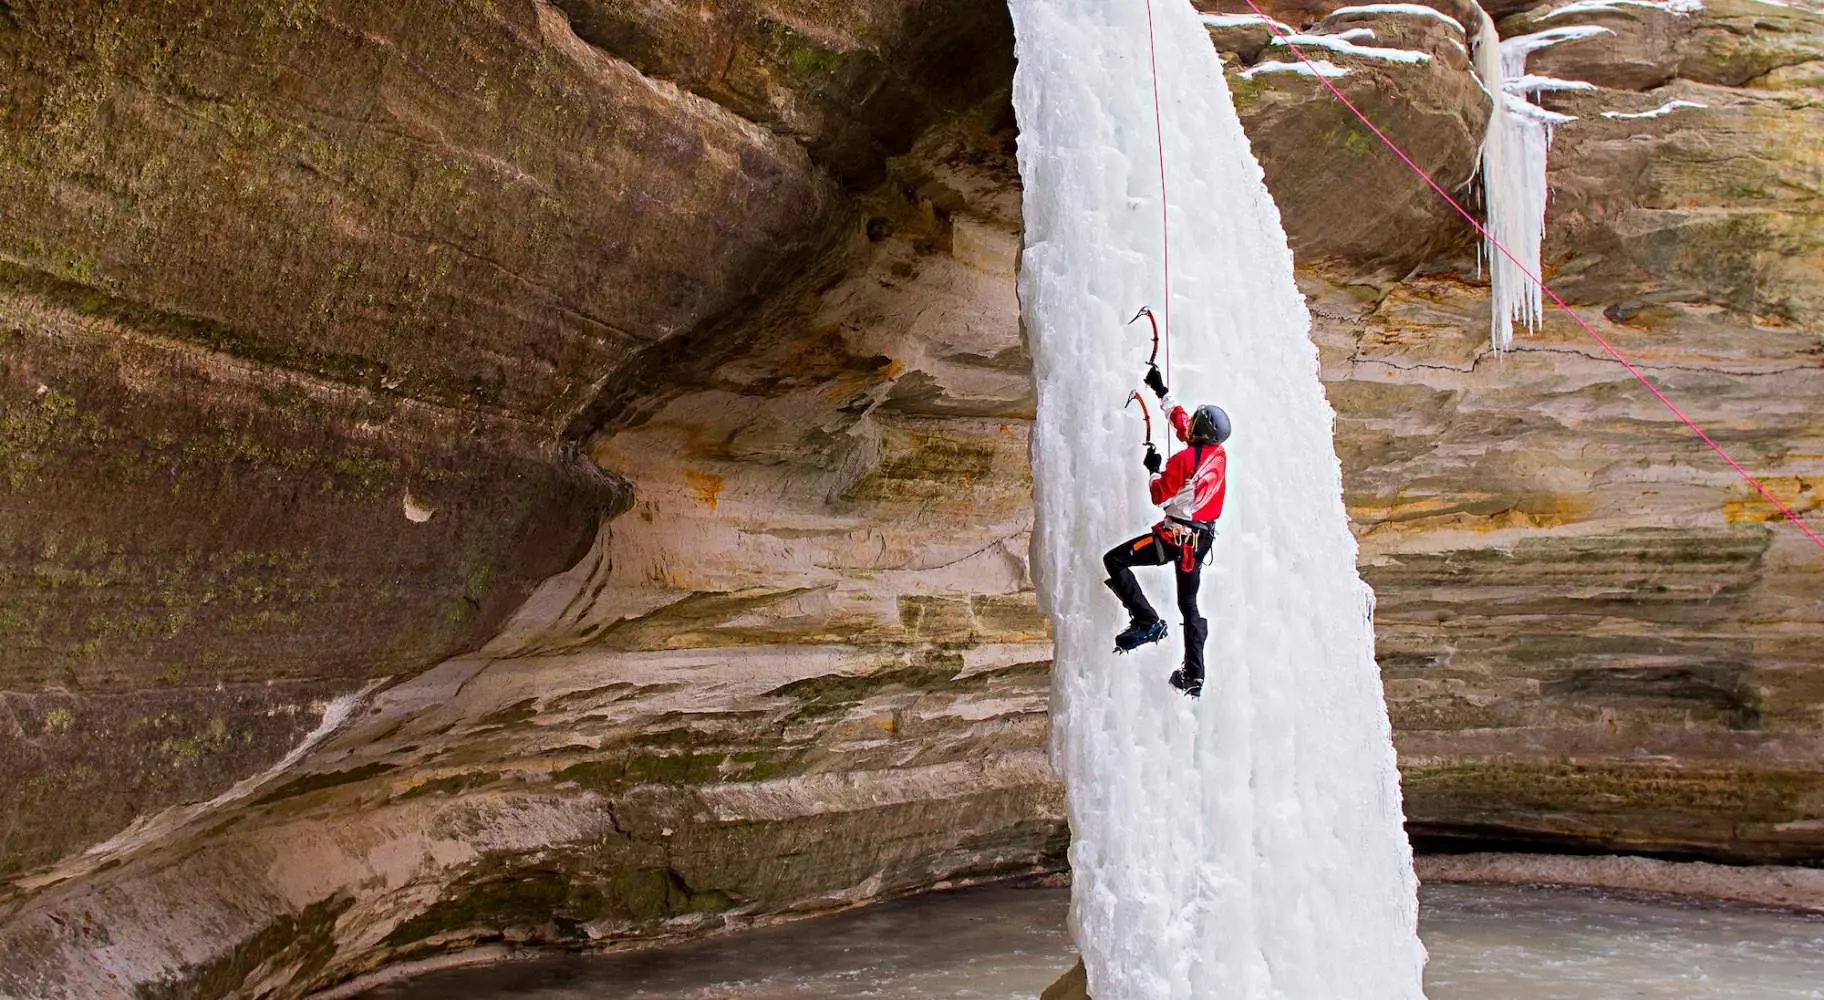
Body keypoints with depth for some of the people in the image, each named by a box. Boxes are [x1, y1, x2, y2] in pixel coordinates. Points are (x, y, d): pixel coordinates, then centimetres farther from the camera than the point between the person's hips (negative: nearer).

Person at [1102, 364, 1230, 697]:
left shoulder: (1184, 460, -18)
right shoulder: (1219, 454, 6)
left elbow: (1159, 495, -9)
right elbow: (1181, 421, 20)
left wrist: (1154, 468, 9)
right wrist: (1162, 393, 28)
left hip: (1176, 535, -8)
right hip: (1203, 538, 8)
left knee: (1114, 559, -7)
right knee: (1188, 603, 16)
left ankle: (1146, 621, -14)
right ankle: (1193, 675, 16)